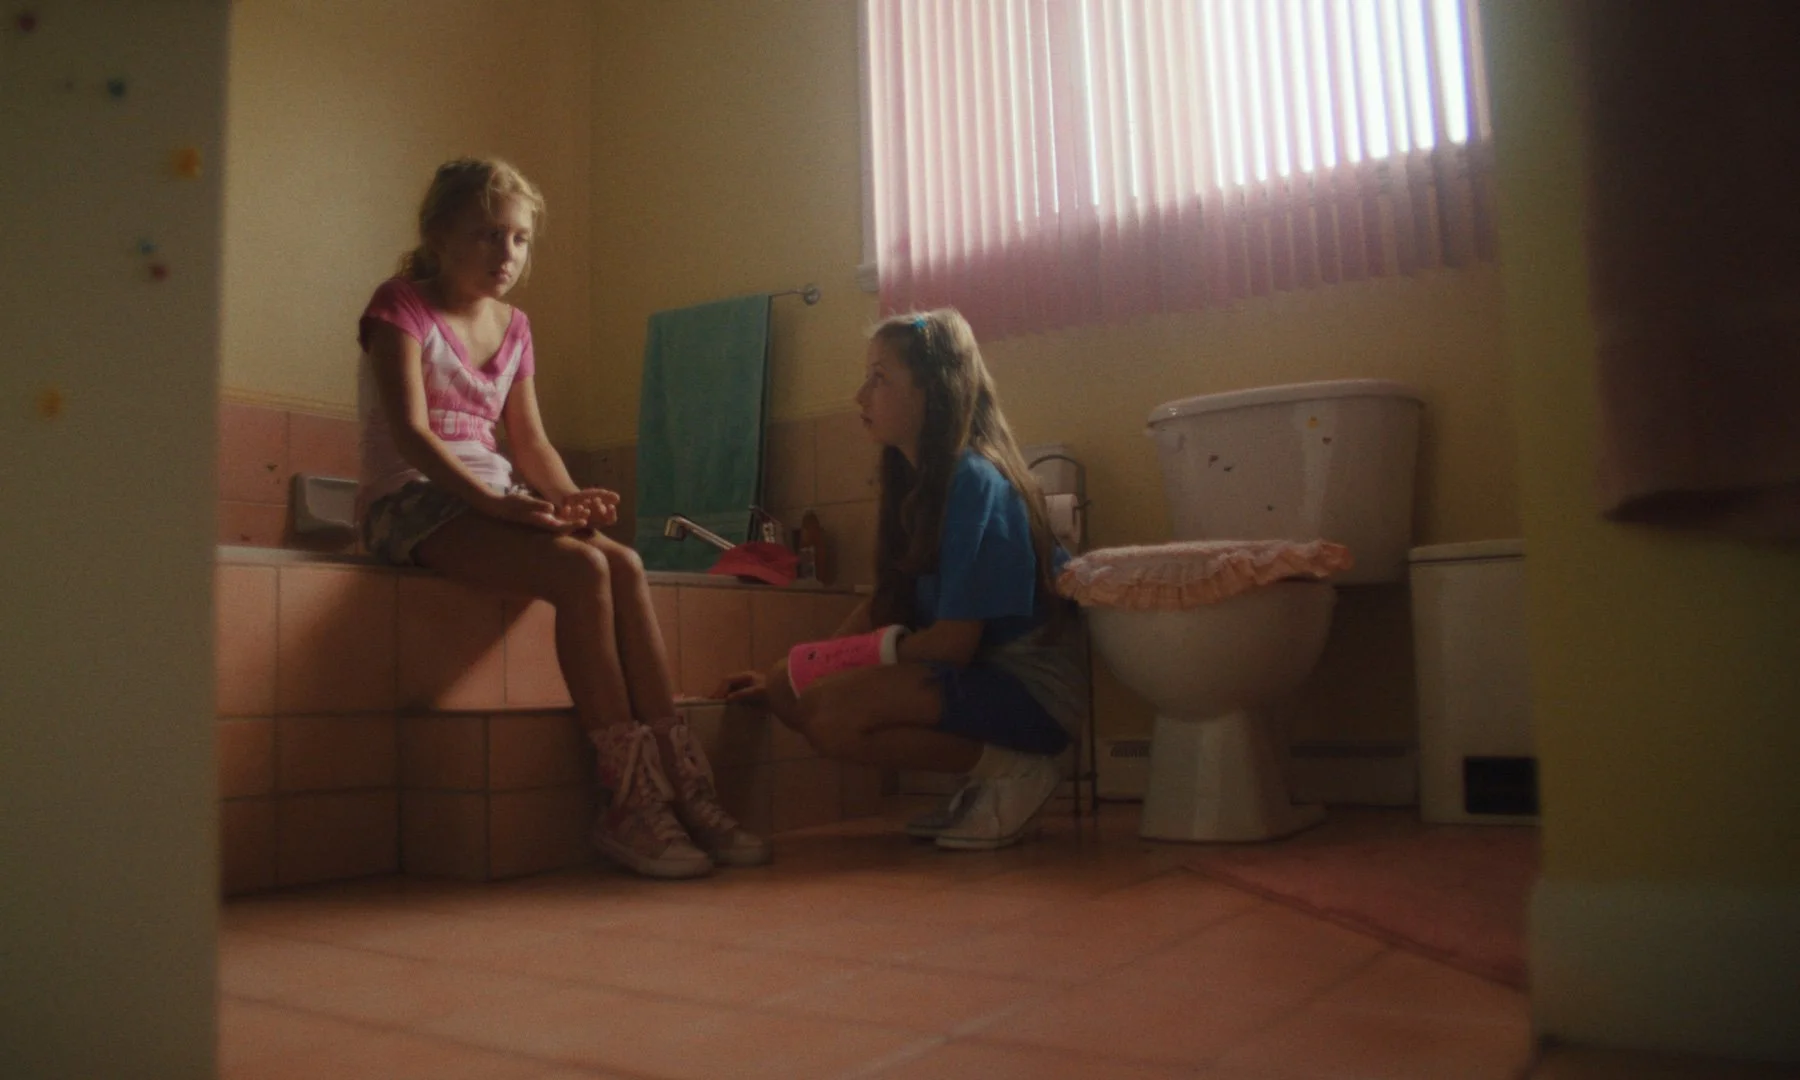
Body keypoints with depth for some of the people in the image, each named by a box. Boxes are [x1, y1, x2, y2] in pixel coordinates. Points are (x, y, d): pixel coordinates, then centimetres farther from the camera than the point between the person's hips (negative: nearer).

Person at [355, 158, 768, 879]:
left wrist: (571, 497, -9)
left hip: (495, 499, 6)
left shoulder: (513, 327, 18)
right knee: (581, 570, -30)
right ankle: (631, 799, -28)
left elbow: (529, 441, 14)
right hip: (414, 501, -6)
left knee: (624, 564, -22)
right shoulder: (400, 304, -2)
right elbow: (409, 431, -15)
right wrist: (494, 500, -29)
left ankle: (682, 784, -23)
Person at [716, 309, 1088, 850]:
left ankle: (1011, 771, -8)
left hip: (1030, 690, -9)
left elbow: (953, 642, -21)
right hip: (977, 673, 9)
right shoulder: (919, 480, 9)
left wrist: (843, 659, -8)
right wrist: (781, 678, 6)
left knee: (829, 710, -25)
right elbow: (885, 605, 12)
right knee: (789, 698, 0)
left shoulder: (975, 484, -19)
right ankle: (985, 783, 5)